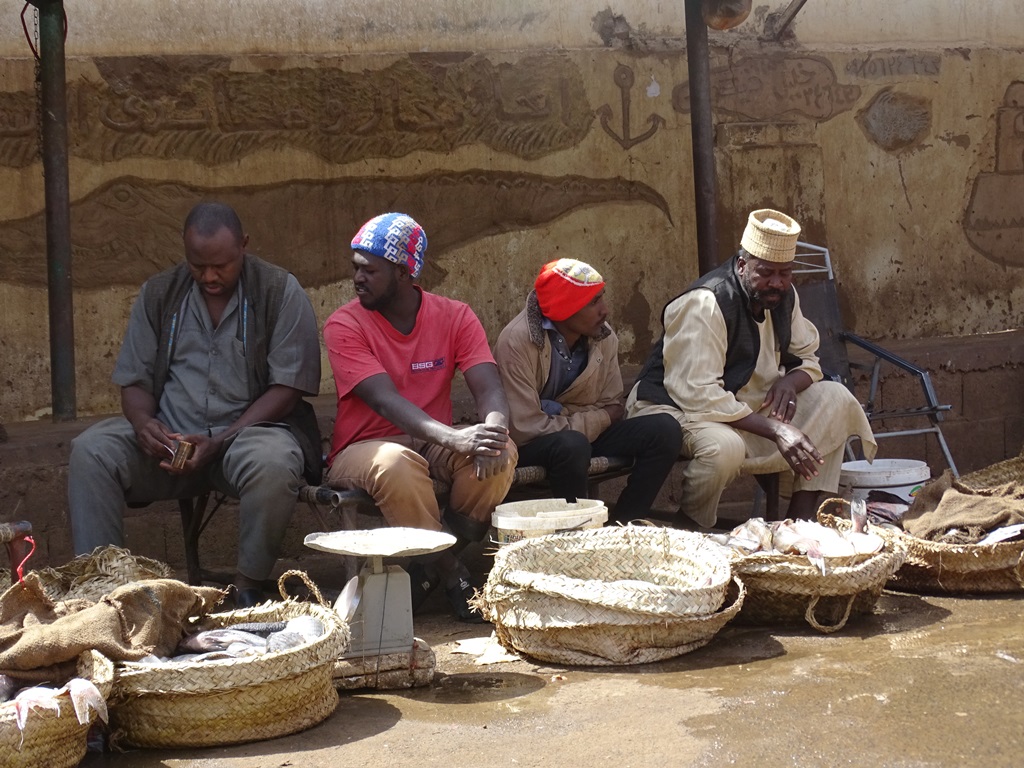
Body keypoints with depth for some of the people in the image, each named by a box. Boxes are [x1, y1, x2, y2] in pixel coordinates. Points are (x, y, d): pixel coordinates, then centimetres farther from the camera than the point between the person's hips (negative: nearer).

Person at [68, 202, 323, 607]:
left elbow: (287, 389, -8)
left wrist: (220, 443, -18)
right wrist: (142, 422, -14)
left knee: (273, 464, -38)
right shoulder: (159, 294, 10)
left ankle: (247, 589, -19)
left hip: (250, 426, -3)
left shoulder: (281, 292, -3)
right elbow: (134, 380, 11)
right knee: (90, 452, -23)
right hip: (169, 436, 3)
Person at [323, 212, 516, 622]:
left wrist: (493, 431, -37)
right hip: (365, 448, -3)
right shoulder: (344, 325, -10)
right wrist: (454, 438, -40)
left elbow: (489, 389, -11)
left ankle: (432, 566, -9)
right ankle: (449, 572, -16)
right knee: (396, 463, -38)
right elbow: (386, 401, -23)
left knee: (501, 452, -26)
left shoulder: (455, 316, 0)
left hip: (434, 445, 3)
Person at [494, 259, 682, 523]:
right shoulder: (518, 342, -23)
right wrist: (597, 419, -18)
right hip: (528, 447, -6)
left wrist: (560, 413, -21)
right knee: (572, 444, -38)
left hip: (584, 433, 6)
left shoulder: (604, 337, -4)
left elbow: (613, 408, -3)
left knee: (665, 430, -13)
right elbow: (523, 428, -27)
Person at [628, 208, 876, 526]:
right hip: (679, 408, -8)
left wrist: (790, 381, -15)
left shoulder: (784, 296, 2)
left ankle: (800, 520, -8)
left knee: (835, 398, -6)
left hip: (748, 405, 8)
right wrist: (775, 430, -35)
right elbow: (698, 395, -31)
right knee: (724, 446, -40)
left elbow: (807, 359, 13)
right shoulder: (705, 304, -24)